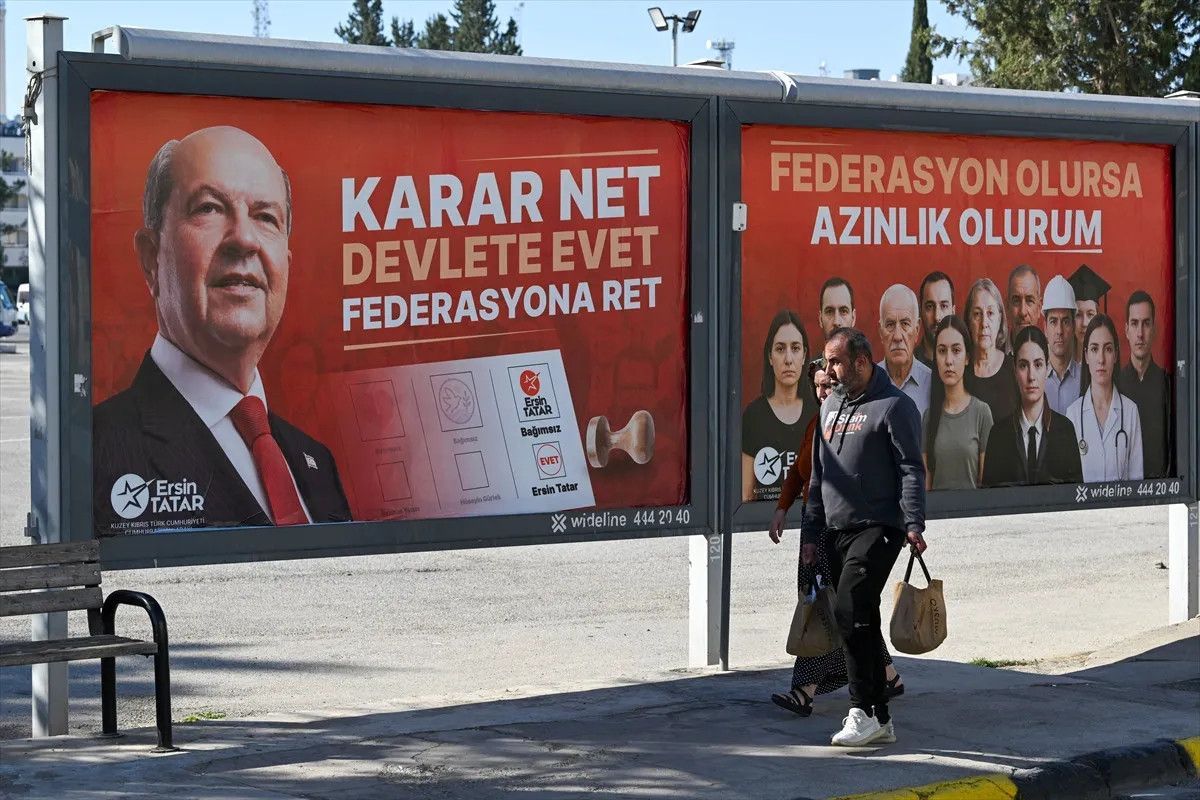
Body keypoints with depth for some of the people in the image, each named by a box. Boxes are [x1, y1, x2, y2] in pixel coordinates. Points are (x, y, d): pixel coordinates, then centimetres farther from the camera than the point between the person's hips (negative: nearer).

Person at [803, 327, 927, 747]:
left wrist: (913, 524, -21)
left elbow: (911, 469, -10)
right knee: (861, 622, 9)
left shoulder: (894, 405, -5)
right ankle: (880, 720, 16)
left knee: (851, 613, -19)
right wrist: (810, 531, 19)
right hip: (837, 532, 8)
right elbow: (818, 474, 22)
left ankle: (862, 712, -15)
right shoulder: (831, 406, 18)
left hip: (878, 529, -8)